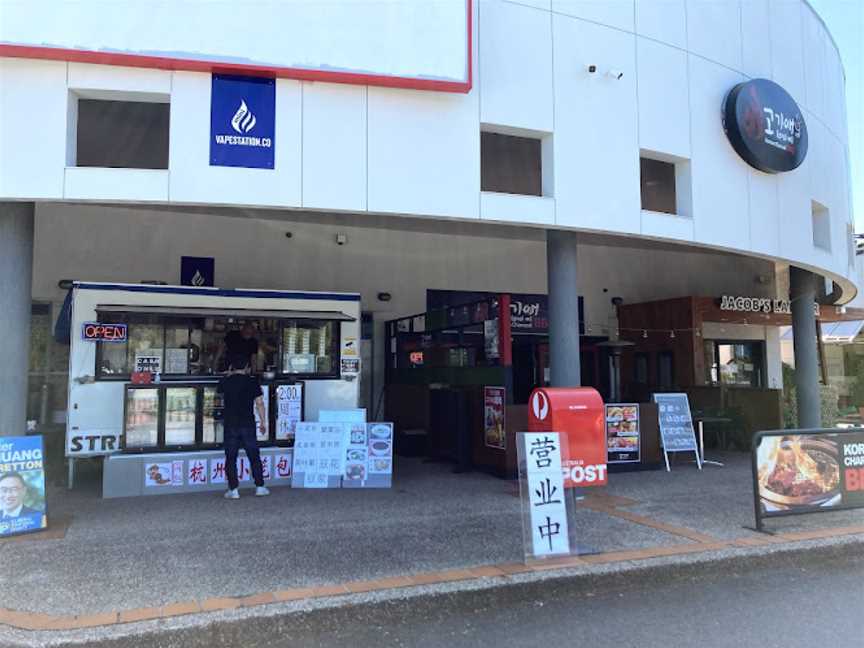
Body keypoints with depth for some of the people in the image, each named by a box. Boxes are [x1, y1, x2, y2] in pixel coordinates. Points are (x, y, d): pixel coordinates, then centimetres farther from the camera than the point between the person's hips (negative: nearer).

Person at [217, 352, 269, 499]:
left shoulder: (225, 382, 0)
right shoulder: (252, 382, -3)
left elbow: (220, 391, 24)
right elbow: (259, 403, -4)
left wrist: (228, 375, 27)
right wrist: (263, 422, 4)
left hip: (230, 425, 0)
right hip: (248, 424, 0)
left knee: (231, 458, 6)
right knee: (254, 456, 10)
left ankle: (233, 489, 4)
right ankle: (260, 486, 13)